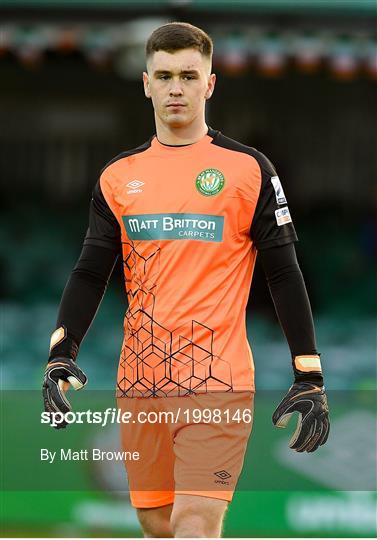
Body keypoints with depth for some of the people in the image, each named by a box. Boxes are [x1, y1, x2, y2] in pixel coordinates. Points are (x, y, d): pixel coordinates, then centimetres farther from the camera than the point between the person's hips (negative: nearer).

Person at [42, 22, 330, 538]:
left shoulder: (249, 168, 1)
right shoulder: (118, 176, 11)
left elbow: (283, 274, 1)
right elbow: (91, 273, 11)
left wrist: (309, 377, -4)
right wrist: (62, 353, -4)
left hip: (217, 379, -4)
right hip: (139, 380, 4)